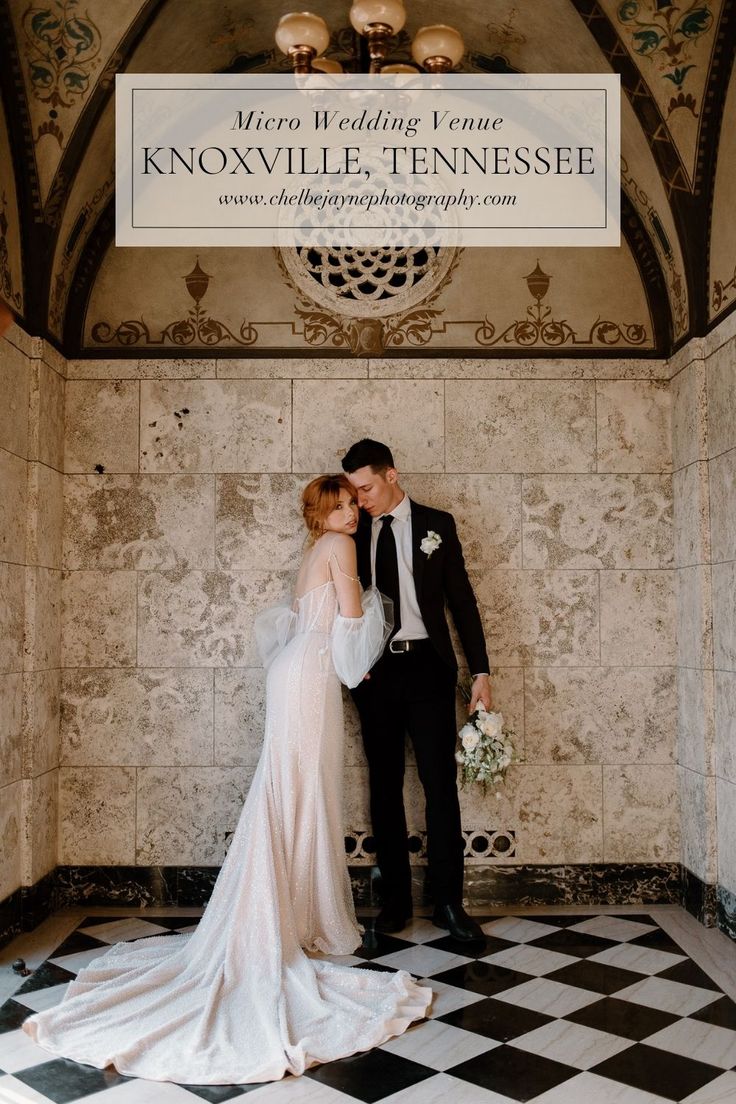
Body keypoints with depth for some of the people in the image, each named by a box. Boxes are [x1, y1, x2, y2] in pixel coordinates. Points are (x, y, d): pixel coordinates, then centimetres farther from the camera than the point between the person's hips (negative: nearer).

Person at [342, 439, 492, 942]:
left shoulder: (436, 524, 4)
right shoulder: (354, 532, 9)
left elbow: (462, 599, 4)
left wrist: (481, 671, -1)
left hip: (427, 665, -2)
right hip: (375, 672, 2)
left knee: (440, 781, -2)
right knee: (385, 785, 7)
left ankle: (449, 900, 8)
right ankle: (395, 898, 17)